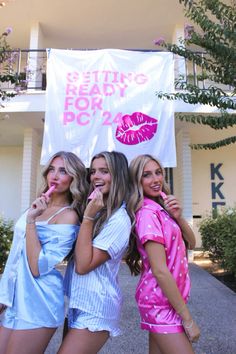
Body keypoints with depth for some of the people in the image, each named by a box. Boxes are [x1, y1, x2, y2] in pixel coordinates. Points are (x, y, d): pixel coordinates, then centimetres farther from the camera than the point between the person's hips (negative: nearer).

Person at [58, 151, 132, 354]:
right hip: (79, 302, 8)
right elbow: (76, 257, 8)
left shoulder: (119, 219, -21)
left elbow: (83, 265, -23)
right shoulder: (96, 210, 7)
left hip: (96, 308, -8)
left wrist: (88, 217, -24)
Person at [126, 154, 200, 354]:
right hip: (161, 301, -8)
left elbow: (191, 243, 7)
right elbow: (160, 271, -23)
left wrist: (178, 217, -11)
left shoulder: (161, 208, 6)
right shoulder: (147, 213, -20)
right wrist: (187, 318, -17)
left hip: (167, 298, 8)